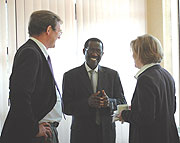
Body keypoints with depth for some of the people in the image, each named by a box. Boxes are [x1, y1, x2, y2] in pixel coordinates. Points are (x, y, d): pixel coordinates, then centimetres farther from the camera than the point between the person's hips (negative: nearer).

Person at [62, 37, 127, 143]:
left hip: (107, 133, 2)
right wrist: (87, 102, -24)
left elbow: (123, 102, 3)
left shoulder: (113, 75, 5)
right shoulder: (70, 76, -2)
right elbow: (66, 107, -8)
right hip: (82, 134, -2)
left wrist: (110, 102, -18)